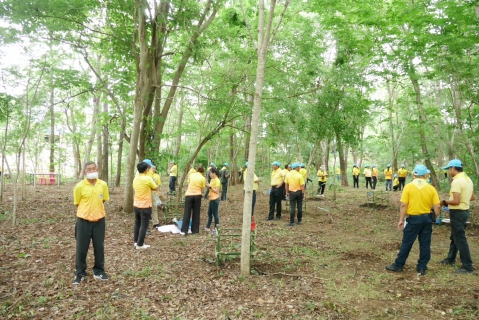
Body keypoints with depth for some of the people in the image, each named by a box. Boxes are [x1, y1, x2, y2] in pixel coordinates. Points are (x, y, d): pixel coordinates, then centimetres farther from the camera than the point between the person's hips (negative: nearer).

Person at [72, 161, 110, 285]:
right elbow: (77, 204, 0)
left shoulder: (103, 185, -4)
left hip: (99, 220, 2)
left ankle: (99, 271, 27)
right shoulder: (79, 187, -11)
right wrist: (87, 211, 1)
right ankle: (80, 273, 25)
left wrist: (96, 210, 4)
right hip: (84, 221, -2)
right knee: (81, 248, 8)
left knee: (99, 247, 11)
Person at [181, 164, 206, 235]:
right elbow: (202, 190, 0)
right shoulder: (203, 178, -1)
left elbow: (189, 184, 7)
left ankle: (183, 231, 1)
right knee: (196, 213, 9)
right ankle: (195, 230, 12)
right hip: (197, 195, -1)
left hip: (189, 195, 1)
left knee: (187, 213, 4)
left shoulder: (191, 175, 4)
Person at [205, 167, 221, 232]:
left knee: (215, 214, -2)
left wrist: (210, 186, -19)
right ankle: (208, 227, 24)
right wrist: (208, 185, 1)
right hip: (211, 199, 9)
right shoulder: (212, 180, 12)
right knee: (209, 213, 15)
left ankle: (216, 228, 8)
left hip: (215, 199, -9)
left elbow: (216, 191, -18)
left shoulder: (217, 181, -15)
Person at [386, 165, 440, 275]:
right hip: (427, 218, 3)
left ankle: (398, 265, 12)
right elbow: (436, 207, -3)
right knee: (425, 244, 11)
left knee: (407, 243, 4)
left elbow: (403, 205, -12)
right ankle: (422, 267, 19)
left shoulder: (408, 187, -9)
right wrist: (434, 219, 12)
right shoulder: (431, 188, -2)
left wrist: (401, 220, -4)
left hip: (413, 218, -3)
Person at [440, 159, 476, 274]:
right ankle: (450, 259, 33)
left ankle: (468, 267, 4)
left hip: (457, 213, -10)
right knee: (455, 237, 20)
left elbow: (456, 201, -26)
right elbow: (472, 197, 17)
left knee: (460, 239, -2)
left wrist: (445, 202, -10)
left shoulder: (456, 181, -22)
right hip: (464, 211, 10)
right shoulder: (468, 179, 9)